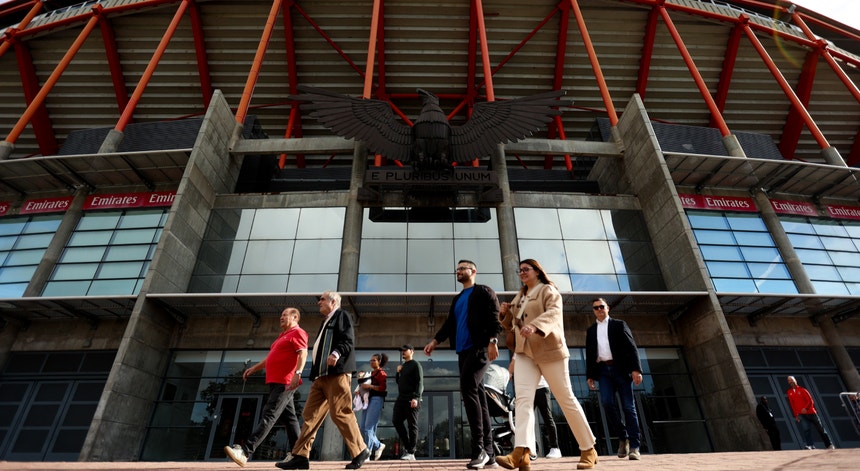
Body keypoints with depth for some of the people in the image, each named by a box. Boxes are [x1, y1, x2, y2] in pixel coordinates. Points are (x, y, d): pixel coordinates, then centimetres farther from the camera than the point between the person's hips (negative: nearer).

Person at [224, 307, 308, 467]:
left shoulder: (297, 333, -6)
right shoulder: (283, 336, 25)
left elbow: (303, 353, -20)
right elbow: (271, 357, 33)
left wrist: (297, 373, -32)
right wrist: (254, 368, 28)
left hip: (285, 383, -10)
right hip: (276, 382, 10)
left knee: (269, 415, -13)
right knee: (289, 418, 10)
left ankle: (245, 451, -18)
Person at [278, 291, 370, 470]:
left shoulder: (342, 315, 3)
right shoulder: (325, 322, 28)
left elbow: (348, 340, -11)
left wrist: (336, 353, -29)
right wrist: (315, 374, 19)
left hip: (337, 373, -9)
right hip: (321, 376, 9)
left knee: (340, 413, -10)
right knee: (310, 414, 5)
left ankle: (360, 452, 0)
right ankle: (300, 456, 8)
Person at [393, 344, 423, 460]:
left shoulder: (415, 365, -1)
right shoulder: (402, 366, 21)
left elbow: (419, 382, -11)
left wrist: (416, 397, -22)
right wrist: (398, 373, 9)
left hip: (411, 398, -8)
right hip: (401, 398, 8)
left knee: (412, 425, -4)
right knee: (396, 420, 0)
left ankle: (411, 452, 0)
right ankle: (406, 446, 12)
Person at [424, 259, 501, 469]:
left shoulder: (484, 292, 3)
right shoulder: (457, 299, 23)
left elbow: (494, 318, -8)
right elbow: (449, 323, 20)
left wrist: (492, 341, -22)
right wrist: (435, 341, 7)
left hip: (479, 347, -7)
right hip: (463, 351, 7)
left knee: (468, 390, -19)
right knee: (477, 395, 6)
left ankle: (479, 448, -14)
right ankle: (487, 448, 10)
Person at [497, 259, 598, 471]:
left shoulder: (548, 290, 1)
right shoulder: (519, 297, 21)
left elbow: (554, 313, -20)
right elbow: (512, 325, 28)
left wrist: (534, 326, -38)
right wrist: (506, 313, 7)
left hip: (549, 350, -5)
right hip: (524, 352, 6)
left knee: (566, 399, 2)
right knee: (523, 398, -13)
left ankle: (589, 449, 17)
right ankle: (522, 453, -25)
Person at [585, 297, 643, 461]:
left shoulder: (619, 324, 8)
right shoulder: (591, 330, 17)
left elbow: (631, 347, 0)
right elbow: (589, 354, 15)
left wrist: (636, 369, -12)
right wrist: (589, 375, 7)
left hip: (620, 368, -2)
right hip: (603, 370, 2)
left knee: (628, 406, -3)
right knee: (607, 402, -13)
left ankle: (634, 447, 1)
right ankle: (622, 437, 6)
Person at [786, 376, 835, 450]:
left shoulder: (802, 390, 1)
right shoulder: (789, 393, 6)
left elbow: (810, 401, -7)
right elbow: (793, 405, 9)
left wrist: (806, 408, -23)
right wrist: (796, 416, 5)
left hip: (811, 412, 0)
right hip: (801, 415, 0)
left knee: (820, 428, 11)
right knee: (805, 429, -16)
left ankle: (829, 444, 25)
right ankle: (810, 446, -21)